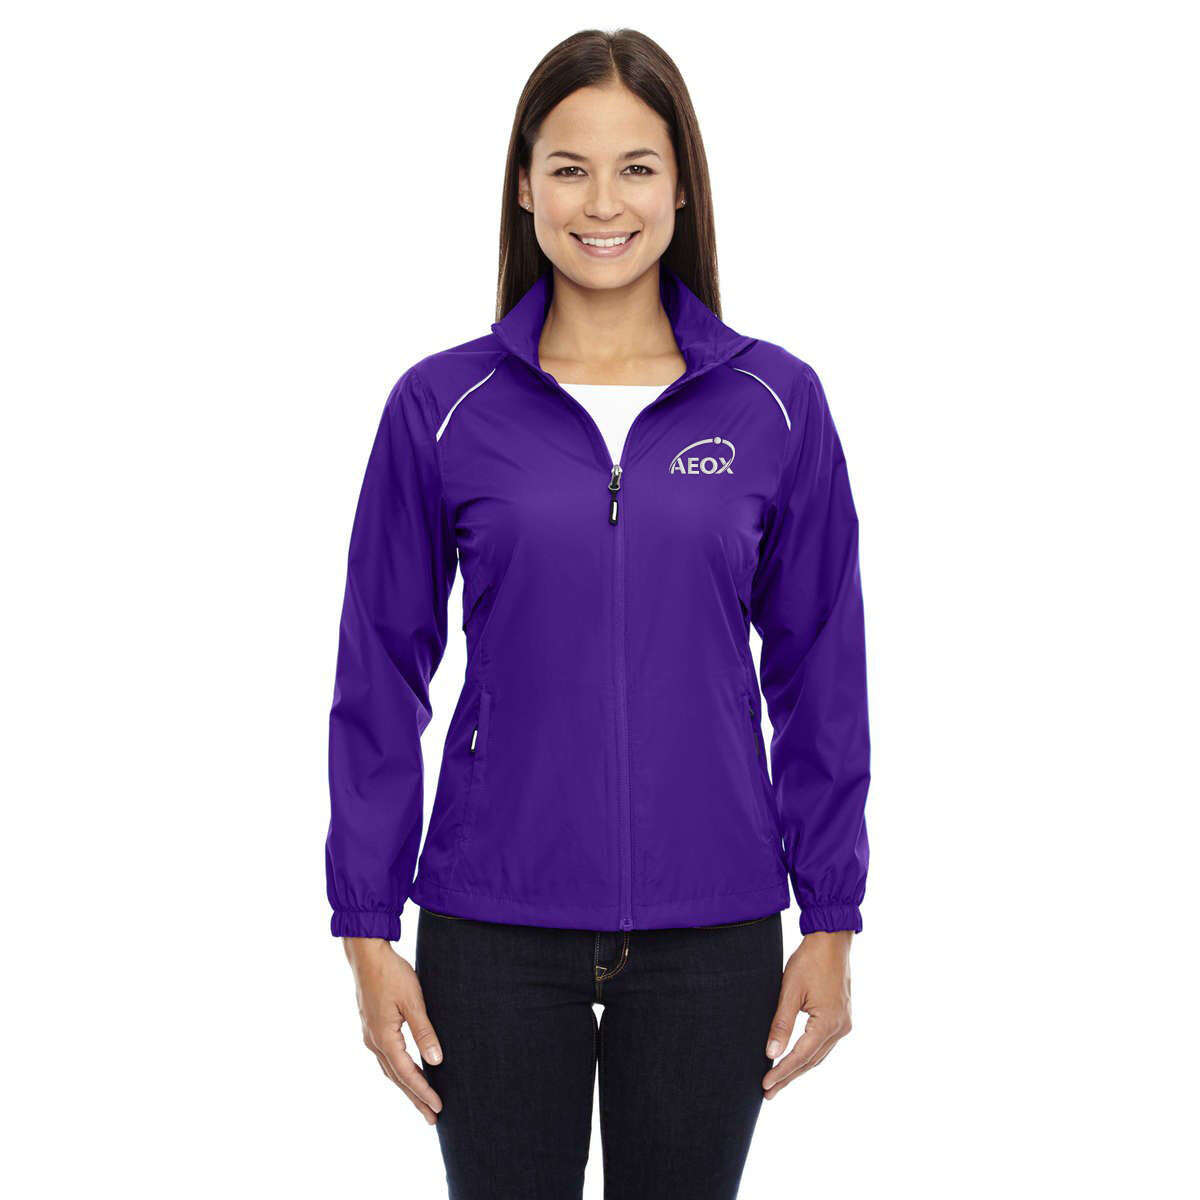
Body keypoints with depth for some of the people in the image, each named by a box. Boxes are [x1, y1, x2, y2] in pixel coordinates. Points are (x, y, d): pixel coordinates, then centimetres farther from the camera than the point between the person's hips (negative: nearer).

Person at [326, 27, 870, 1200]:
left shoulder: (776, 403, 0)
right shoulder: (441, 406, -2)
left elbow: (820, 673, 3)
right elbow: (380, 675, 1)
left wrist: (831, 921, 2)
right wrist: (366, 927, -1)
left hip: (711, 936, 1)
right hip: (493, 936, 0)